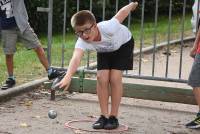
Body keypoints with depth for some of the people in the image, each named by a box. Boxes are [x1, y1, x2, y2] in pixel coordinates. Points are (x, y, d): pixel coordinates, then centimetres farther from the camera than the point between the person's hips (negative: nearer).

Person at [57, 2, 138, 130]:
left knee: (114, 78, -14)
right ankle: (104, 116, 3)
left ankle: (114, 117, -2)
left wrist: (133, 4, -2)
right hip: (105, 50, 3)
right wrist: (68, 76, -76)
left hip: (123, 44, -3)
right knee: (102, 78, -11)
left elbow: (122, 12, -25)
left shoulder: (108, 28, -43)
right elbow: (76, 58, -57)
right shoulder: (82, 42, -37)